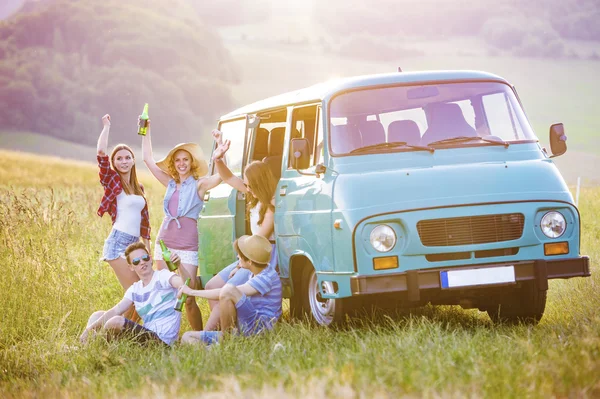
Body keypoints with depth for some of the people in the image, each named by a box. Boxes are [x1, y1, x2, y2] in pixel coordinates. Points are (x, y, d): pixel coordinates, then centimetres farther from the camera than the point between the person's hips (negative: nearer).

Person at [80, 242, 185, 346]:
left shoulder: (162, 276, -9)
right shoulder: (135, 289, 13)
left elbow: (180, 282, -31)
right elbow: (116, 311, 8)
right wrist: (89, 329, -4)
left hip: (162, 338, -8)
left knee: (116, 321, -28)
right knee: (98, 315, 14)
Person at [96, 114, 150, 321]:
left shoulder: (138, 188, 18)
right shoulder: (112, 181, 0)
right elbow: (101, 153, -15)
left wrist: (147, 248, 18)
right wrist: (107, 127, -7)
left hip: (134, 244, 7)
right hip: (118, 243, -7)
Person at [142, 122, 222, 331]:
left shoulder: (199, 185, 0)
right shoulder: (170, 184, 14)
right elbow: (148, 159, 17)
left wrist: (220, 145, -26)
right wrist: (146, 131, 15)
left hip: (187, 246, -5)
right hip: (164, 242, 5)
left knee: (188, 298, -9)